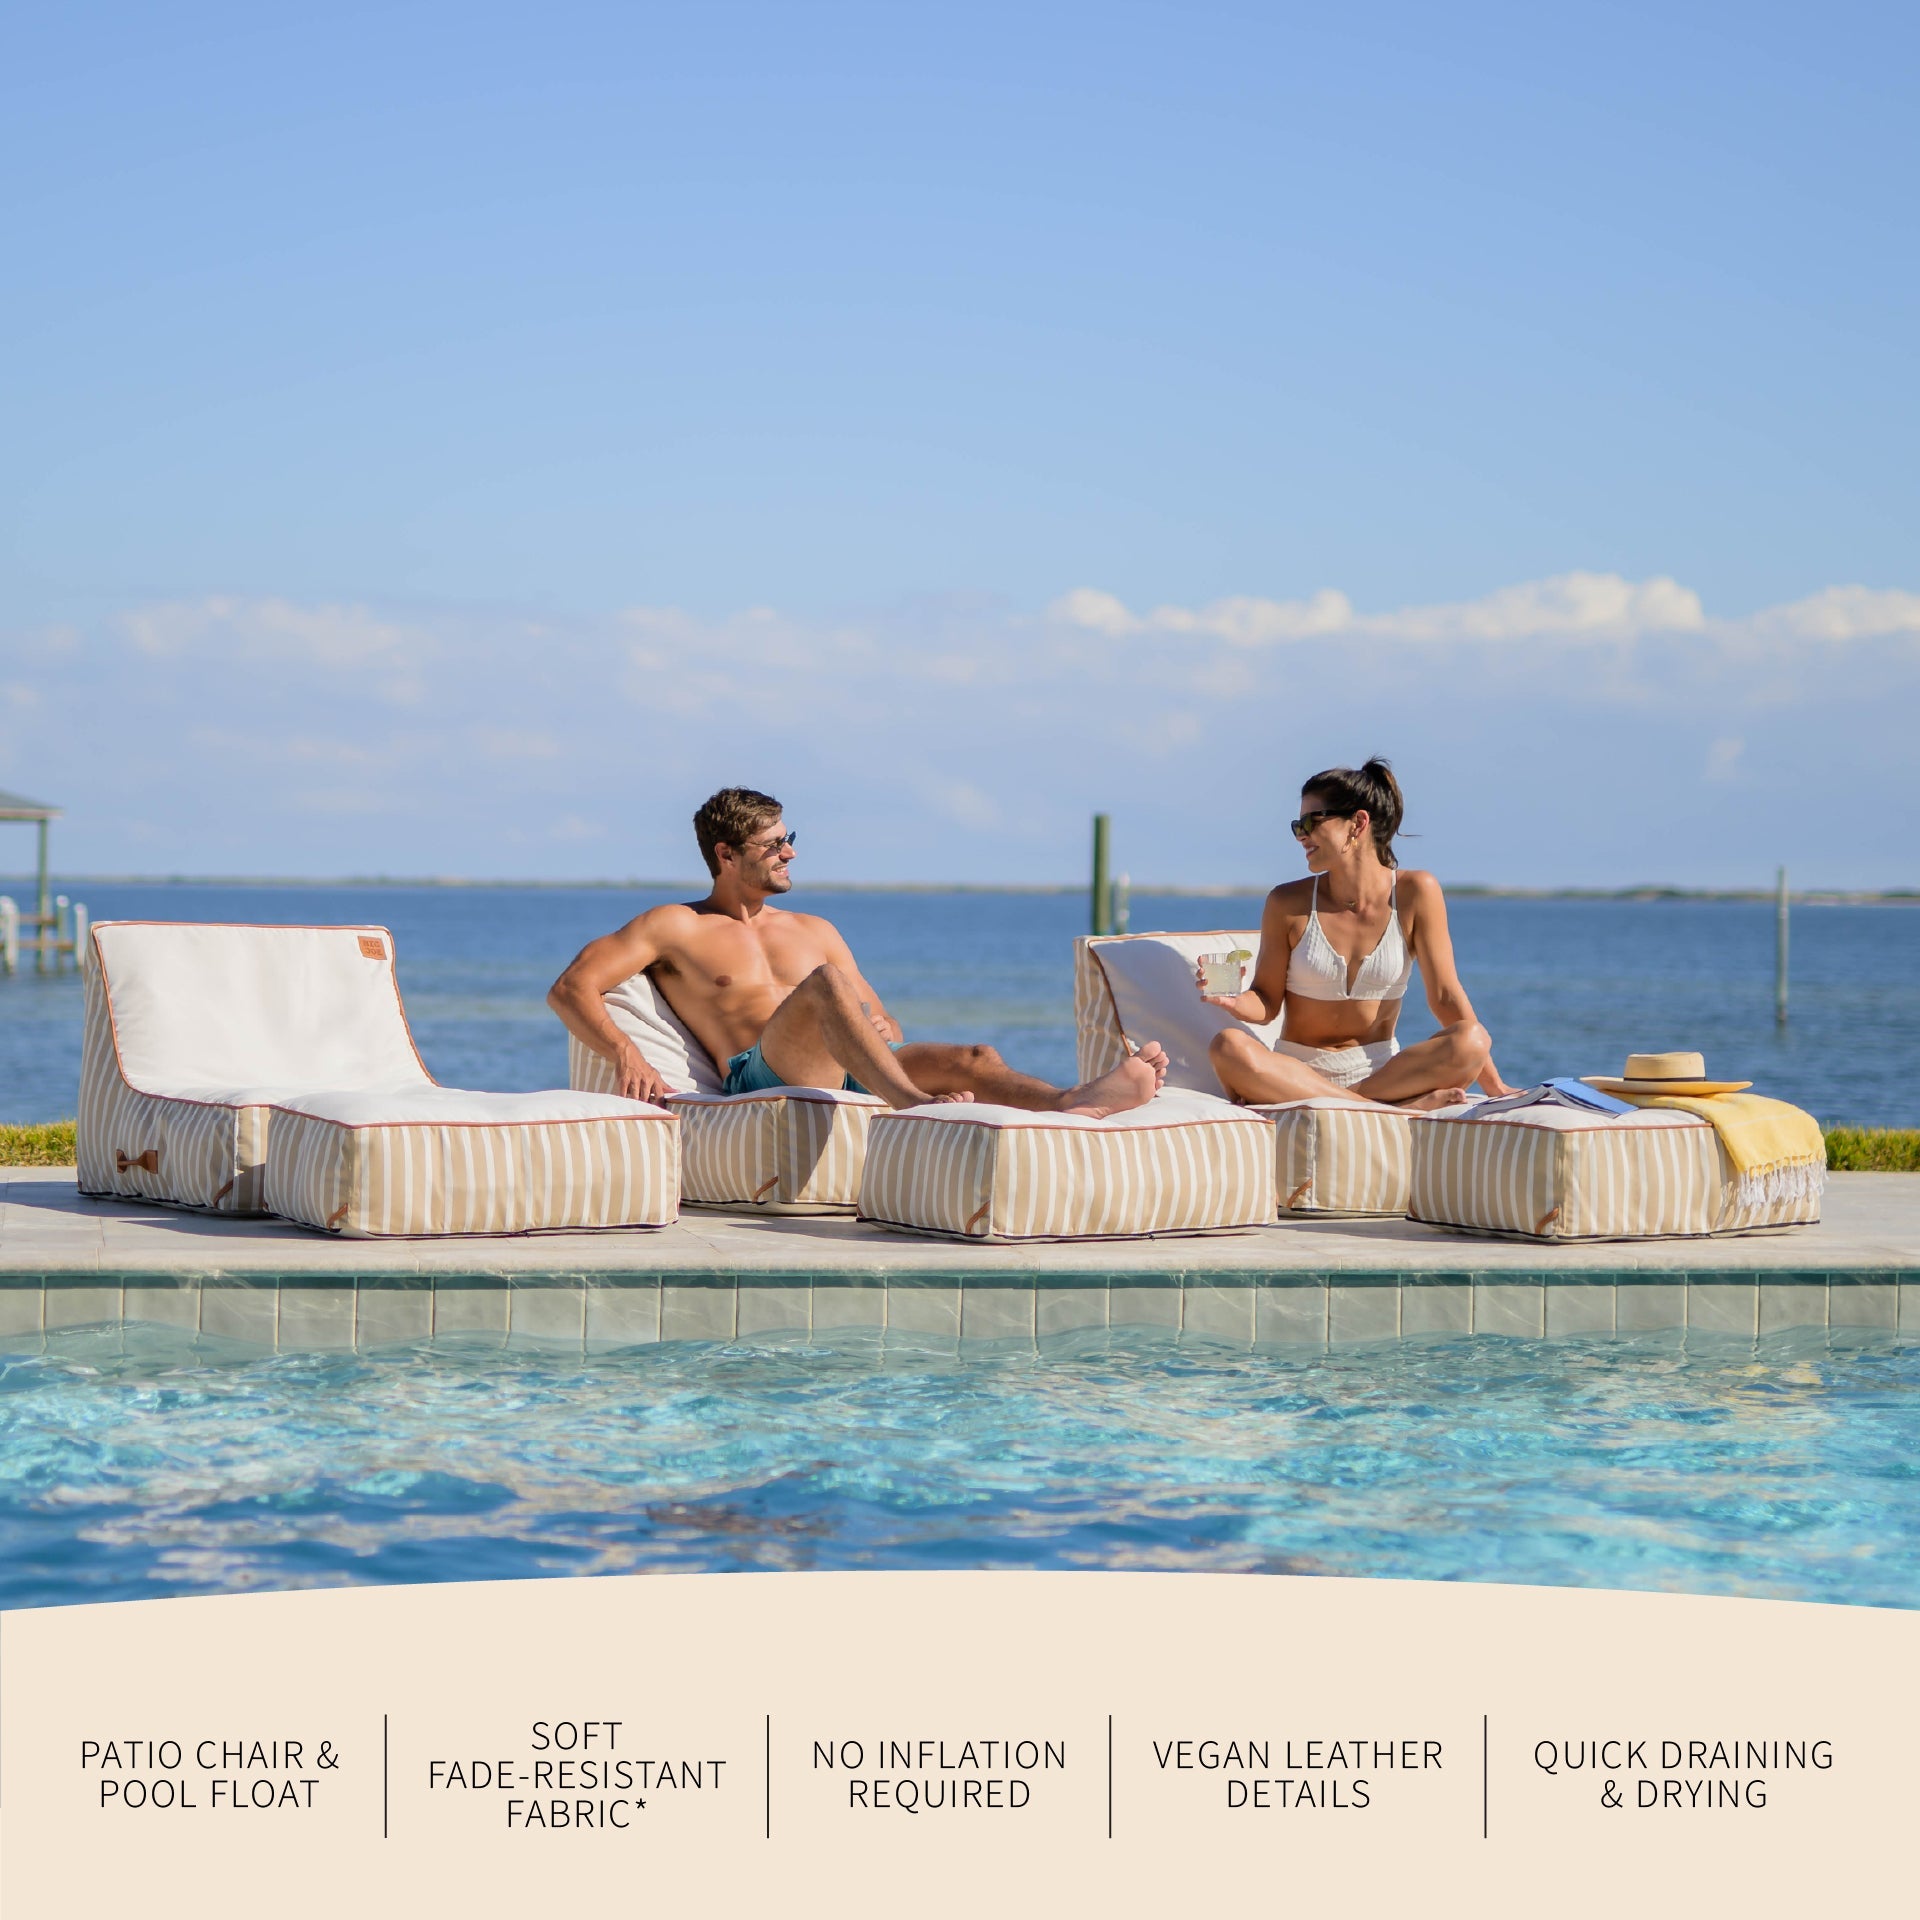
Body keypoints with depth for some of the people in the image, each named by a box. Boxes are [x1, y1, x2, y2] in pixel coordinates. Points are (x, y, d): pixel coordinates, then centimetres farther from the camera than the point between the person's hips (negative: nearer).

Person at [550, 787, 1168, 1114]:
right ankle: (920, 1109, -59)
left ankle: (1077, 1105, -53)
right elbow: (571, 989, 3)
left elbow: (884, 1022, 31)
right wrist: (625, 1056, -17)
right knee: (825, 982, -35)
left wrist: (883, 1030, 5)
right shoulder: (675, 928, 13)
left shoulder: (814, 931, 30)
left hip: (847, 1072, 5)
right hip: (761, 1073, -5)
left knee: (971, 1061, -22)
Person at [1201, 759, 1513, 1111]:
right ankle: (1399, 1106, -33)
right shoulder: (1288, 903, 0)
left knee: (1471, 1041, -29)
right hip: (1297, 1073, 0)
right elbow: (1267, 1003, 4)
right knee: (1228, 1046, -34)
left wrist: (1495, 1086, -7)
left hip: (1379, 1071, 0)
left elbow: (1446, 996, -1)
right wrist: (1232, 1001, -19)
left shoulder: (1415, 893, -2)